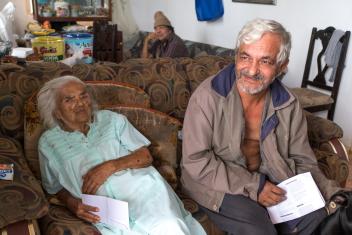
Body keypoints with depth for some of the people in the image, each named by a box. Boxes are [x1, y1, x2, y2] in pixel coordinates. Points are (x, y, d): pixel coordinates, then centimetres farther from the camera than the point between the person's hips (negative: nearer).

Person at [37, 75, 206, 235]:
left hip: (144, 190, 1)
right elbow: (56, 188, 19)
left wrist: (111, 166, -8)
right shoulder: (48, 142, 13)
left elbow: (146, 156, 7)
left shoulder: (111, 119, 13)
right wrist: (72, 204, -3)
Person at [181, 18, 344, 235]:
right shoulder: (208, 96, -19)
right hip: (219, 184, -4)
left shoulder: (288, 105, -5)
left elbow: (302, 160, 5)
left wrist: (333, 194, -12)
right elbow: (195, 162, -19)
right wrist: (253, 186, -21)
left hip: (271, 182, 5)